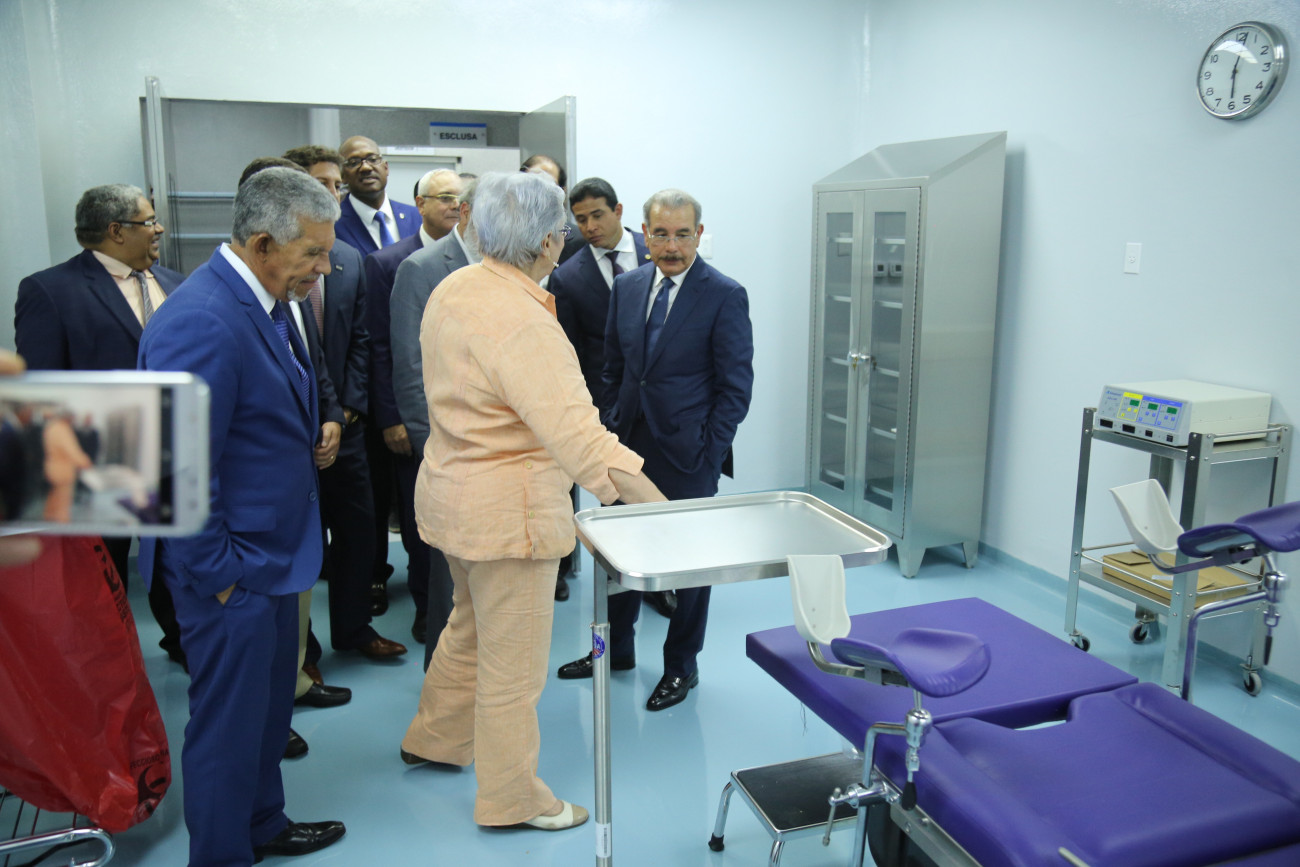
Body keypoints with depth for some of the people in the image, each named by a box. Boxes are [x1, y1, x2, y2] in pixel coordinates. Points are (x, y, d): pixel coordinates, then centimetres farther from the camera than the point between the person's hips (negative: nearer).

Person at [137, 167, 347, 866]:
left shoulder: (263, 303, 6)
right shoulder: (203, 322, -26)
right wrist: (218, 574, -18)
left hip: (271, 550, 10)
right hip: (234, 571, -10)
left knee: (267, 708, 24)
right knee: (228, 721, 8)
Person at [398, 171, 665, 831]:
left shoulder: (453, 289, 1)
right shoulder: (522, 324, -28)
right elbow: (579, 436, -35)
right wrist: (669, 517, -36)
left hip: (454, 493, 10)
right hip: (508, 511, -10)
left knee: (472, 624, 30)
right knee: (513, 664, 8)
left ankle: (434, 738, 50)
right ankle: (511, 797, 27)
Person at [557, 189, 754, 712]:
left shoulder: (725, 295, -10)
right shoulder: (627, 287, 6)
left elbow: (736, 385, -9)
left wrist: (709, 450, -13)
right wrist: (609, 429, 6)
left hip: (687, 452, -5)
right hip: (630, 444, 5)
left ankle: (681, 667, 28)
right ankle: (618, 649, 36)